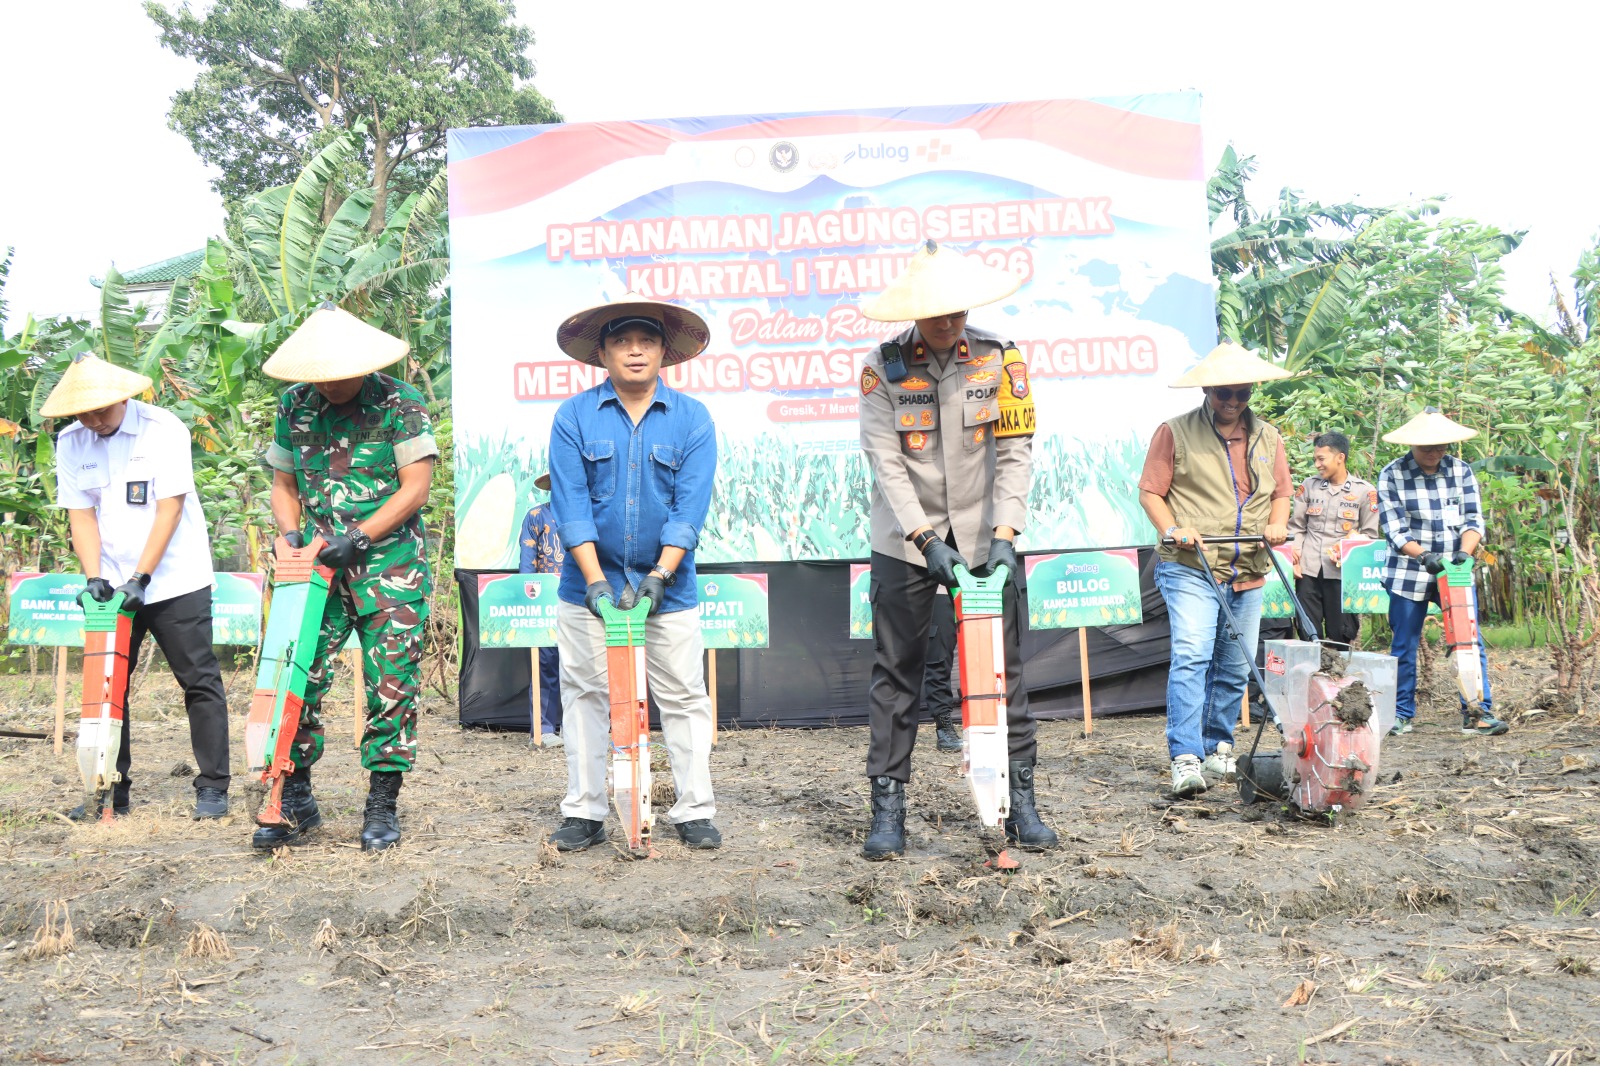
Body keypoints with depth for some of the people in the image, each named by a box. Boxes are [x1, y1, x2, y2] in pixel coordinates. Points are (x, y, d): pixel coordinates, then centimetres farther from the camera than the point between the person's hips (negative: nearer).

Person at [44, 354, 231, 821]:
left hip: (174, 580, -4)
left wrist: (140, 578, -18)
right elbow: (80, 514, 4)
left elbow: (169, 509, -14)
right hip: (114, 585, 5)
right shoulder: (71, 443, 4)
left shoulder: (164, 429, -10)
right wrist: (94, 577, -9)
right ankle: (111, 790, 17)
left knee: (200, 681, -3)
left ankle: (213, 786, 4)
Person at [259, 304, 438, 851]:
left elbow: (416, 487, -9)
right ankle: (295, 798, 14)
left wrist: (358, 537, -16)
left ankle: (382, 805, 10)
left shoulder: (400, 404, -4)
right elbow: (283, 484, 17)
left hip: (391, 566, -3)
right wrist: (292, 533, -2)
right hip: (319, 566, 3)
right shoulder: (294, 406, 9)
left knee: (392, 687, -1)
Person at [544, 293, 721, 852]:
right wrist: (595, 580, -15)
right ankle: (584, 812, 18)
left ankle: (694, 811, 15)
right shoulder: (573, 416, -1)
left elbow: (690, 507, -6)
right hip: (591, 582, 0)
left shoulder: (692, 418, 0)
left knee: (683, 698, 4)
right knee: (586, 695, 7)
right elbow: (570, 505, -7)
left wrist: (659, 576, -16)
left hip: (669, 586, 0)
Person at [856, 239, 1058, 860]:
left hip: (985, 535, 1)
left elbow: (1016, 452, -4)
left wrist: (1005, 535, -15)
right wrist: (927, 539, -20)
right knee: (896, 671, 1)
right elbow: (885, 463, -10)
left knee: (1002, 668, 2)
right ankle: (888, 808, 8)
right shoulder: (883, 367, -4)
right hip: (906, 537, -1)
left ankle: (1021, 800, 11)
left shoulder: (999, 358, -1)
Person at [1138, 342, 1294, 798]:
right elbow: (1150, 491, -1)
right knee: (1191, 658, -17)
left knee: (1235, 668, 10)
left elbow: (1281, 492, 23)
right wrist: (1172, 528, -18)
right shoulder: (1175, 432, 0)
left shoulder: (1267, 438, 15)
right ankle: (1185, 759, -18)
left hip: (1248, 573, 5)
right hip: (1191, 568, -5)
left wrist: (1278, 523, 1)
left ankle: (1218, 750, 24)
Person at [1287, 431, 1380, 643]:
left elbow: (1371, 534, 6)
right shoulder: (1308, 486, 11)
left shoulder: (1365, 491, 4)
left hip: (1342, 571, -2)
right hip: (1308, 570, 2)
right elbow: (1296, 527, 12)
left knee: (1341, 634, 1)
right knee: (1309, 634, 4)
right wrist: (1294, 558, 0)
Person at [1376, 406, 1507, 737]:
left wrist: (1465, 551, -19)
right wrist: (1424, 556, -24)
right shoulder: (1392, 475, -6)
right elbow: (1395, 530, -10)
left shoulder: (1461, 471, 3)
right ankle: (1401, 714, 15)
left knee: (1471, 643, -3)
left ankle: (1477, 713, 3)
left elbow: (1473, 520, 0)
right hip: (1409, 574, -2)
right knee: (1404, 647, 4)